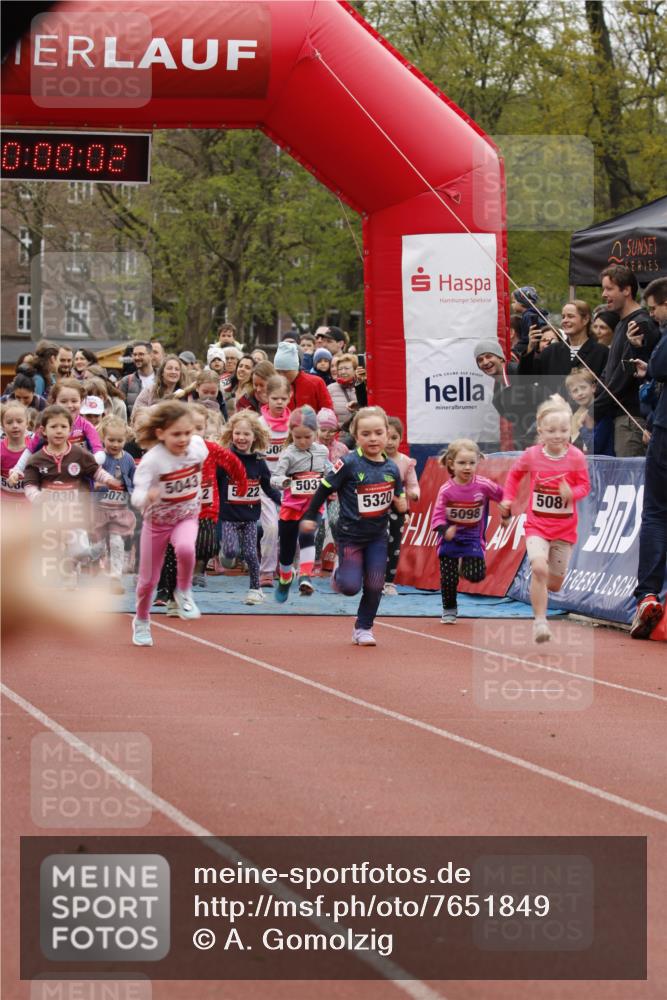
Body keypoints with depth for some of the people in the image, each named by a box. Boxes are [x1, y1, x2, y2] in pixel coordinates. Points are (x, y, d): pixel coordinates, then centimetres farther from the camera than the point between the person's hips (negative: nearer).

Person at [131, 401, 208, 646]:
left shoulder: (198, 446, -16)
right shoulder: (152, 460, -29)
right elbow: (137, 497, -38)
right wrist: (147, 496, -59)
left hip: (187, 517, 2)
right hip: (157, 521, -2)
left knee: (185, 548, -33)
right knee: (148, 579, 9)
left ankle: (184, 593, -5)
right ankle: (141, 621, 37)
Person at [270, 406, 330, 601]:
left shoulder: (323, 451, 4)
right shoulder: (288, 454, -9)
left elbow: (328, 474, 21)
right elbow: (274, 477, -20)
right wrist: (283, 481, -40)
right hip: (291, 506, -1)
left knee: (307, 535, -28)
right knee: (286, 547, 9)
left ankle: (305, 578, -35)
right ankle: (284, 580, 36)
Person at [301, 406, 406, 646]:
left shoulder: (391, 468, -1)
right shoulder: (349, 464, -17)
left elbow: (398, 497, 15)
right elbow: (325, 489, -8)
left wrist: (402, 505, -8)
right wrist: (310, 516, -4)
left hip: (377, 536, 4)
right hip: (351, 534, -4)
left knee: (374, 586, 0)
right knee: (351, 586, -5)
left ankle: (363, 628, 17)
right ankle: (338, 576, 30)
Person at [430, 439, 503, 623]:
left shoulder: (484, 485, -13)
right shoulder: (446, 490, -15)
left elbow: (502, 496, 5)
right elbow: (438, 516, -15)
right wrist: (445, 530, -33)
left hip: (473, 537, 0)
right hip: (451, 538, 0)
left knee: (475, 575, -13)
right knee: (448, 578, -1)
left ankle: (465, 564, 23)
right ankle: (449, 611, 22)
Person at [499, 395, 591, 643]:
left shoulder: (576, 457, -11)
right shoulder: (532, 455, -8)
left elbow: (585, 486, -2)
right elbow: (514, 474, 12)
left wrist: (572, 493, -24)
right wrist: (507, 499, 2)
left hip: (564, 528, 1)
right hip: (537, 525, -1)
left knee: (554, 583, 10)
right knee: (539, 568, -25)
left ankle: (541, 588, 49)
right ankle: (540, 622, -15)